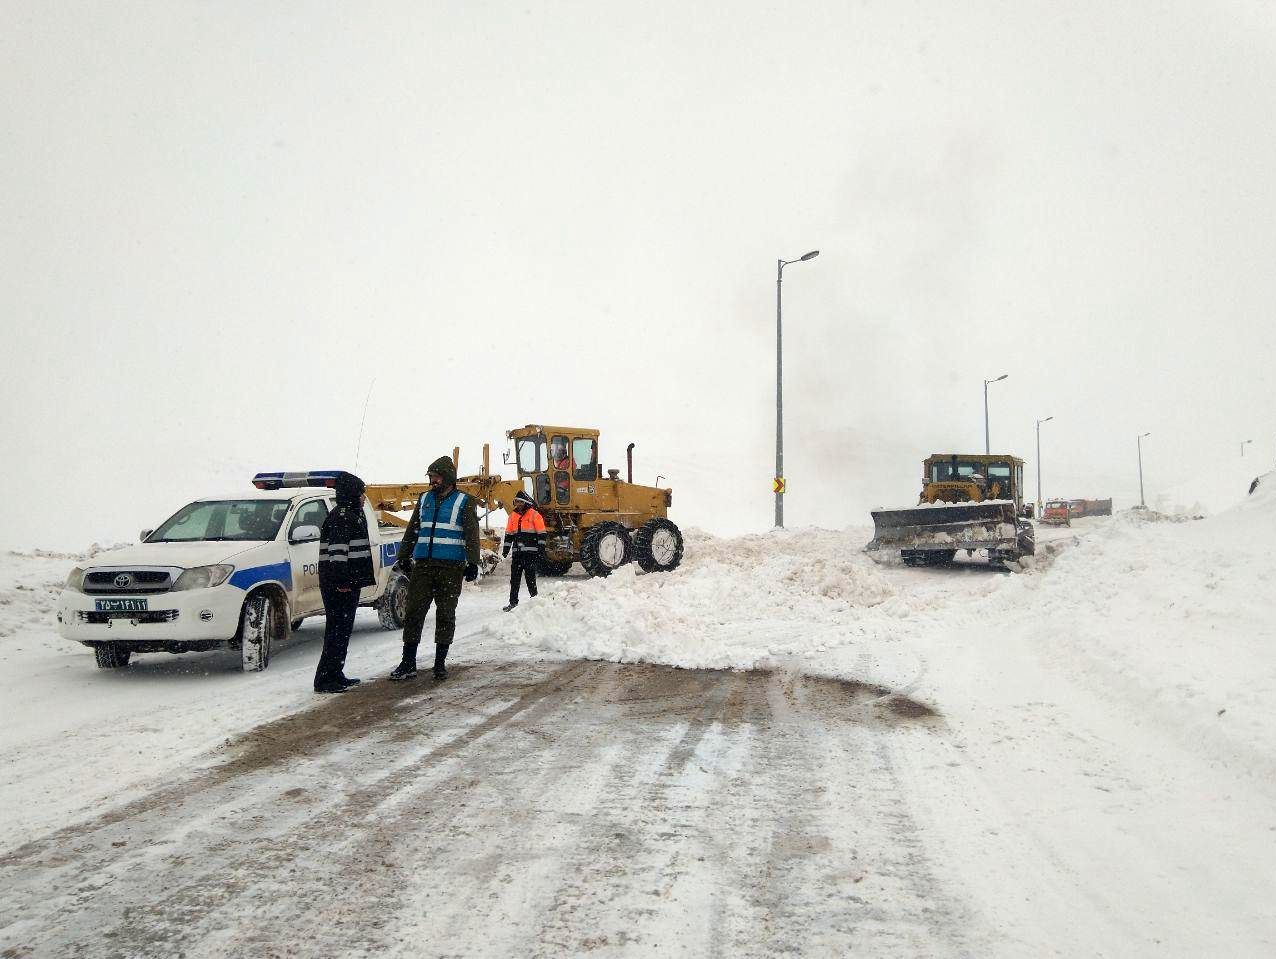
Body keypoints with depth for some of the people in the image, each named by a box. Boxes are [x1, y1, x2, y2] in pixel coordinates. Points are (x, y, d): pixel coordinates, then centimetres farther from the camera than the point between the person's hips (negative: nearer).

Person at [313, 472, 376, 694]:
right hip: (340, 583, -10)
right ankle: (325, 679, -7)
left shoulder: (352, 515, 20)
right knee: (337, 630, -9)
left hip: (348, 582, 10)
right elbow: (338, 549, -23)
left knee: (343, 630, 14)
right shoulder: (341, 516, -13)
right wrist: (341, 579, -28)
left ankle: (335, 675, 20)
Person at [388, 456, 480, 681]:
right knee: (414, 612, -2)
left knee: (445, 614, 4)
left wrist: (473, 563, -11)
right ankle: (408, 663, 3)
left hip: (451, 568, -3)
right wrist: (403, 558, 16)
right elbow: (412, 531, 19)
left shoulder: (464, 502, 0)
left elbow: (472, 535, -3)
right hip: (423, 565, 4)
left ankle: (440, 662, 13)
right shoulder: (425, 500, 13)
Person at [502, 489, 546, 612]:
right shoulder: (513, 516, 14)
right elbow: (509, 534, 20)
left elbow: (541, 534, -5)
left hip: (530, 552, -5)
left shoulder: (534, 515, -3)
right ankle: (513, 602, 11)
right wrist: (505, 549, 15)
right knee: (514, 578, 5)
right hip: (517, 552, 5)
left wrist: (541, 550, -10)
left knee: (530, 577, -3)